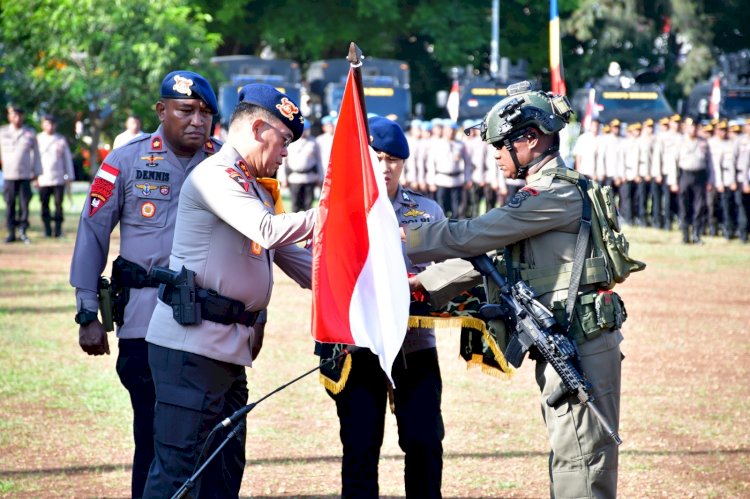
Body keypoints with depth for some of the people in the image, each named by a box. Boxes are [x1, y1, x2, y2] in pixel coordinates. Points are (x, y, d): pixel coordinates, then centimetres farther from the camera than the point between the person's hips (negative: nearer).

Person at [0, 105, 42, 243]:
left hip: (25, 174, 0)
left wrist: (37, 172, 8)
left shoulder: (30, 133, 8)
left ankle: (23, 231, 2)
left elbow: (36, 154, 11)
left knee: (24, 203, -4)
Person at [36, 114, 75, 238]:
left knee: (58, 204, -4)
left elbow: (67, 159, 14)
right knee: (44, 205, -1)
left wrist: (69, 177, 9)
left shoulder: (61, 140, 12)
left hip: (58, 179, 0)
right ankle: (47, 230, 4)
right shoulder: (38, 139, 9)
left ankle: (58, 229, 0)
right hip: (43, 179, 0)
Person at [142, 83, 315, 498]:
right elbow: (268, 231, -25)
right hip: (191, 342, -10)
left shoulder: (257, 189, 20)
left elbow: (290, 255, 22)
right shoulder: (216, 175, -11)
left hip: (230, 346, 10)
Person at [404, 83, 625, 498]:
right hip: (560, 344, 10)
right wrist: (423, 284, 12)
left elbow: (472, 236, -17)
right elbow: (484, 251, 20)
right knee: (569, 457, 13)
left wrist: (398, 240, -11)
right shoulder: (542, 195, 18)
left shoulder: (556, 194, -15)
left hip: (579, 343, -10)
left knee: (581, 458, -8)